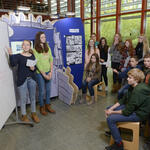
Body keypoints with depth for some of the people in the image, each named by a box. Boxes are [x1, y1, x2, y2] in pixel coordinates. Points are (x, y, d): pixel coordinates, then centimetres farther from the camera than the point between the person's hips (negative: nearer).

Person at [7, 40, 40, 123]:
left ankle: (34, 114, 29)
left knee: (33, 97, 13)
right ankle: (24, 115, 21)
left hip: (32, 79, 4)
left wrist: (33, 68, -10)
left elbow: (36, 66, 12)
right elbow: (13, 64, -17)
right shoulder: (18, 56, -2)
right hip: (22, 80, -3)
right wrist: (11, 54, -29)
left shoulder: (32, 56, 8)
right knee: (23, 99, 4)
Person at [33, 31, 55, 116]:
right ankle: (42, 107, 23)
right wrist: (44, 75, -13)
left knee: (48, 90, 13)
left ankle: (48, 105, 29)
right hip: (40, 73, -4)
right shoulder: (35, 50, -10)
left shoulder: (48, 48, 6)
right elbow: (37, 64, -12)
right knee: (42, 91, 5)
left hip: (48, 72, 5)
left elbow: (51, 60, 4)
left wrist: (51, 72, -5)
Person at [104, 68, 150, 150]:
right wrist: (111, 109, -5)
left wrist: (112, 112, -13)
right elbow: (123, 100, 5)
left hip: (139, 114, -10)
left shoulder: (138, 91, -30)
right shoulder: (133, 86, 0)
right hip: (132, 107, 10)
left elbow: (127, 112, -27)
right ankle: (114, 130, 32)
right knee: (109, 108, 12)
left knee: (110, 119, -20)